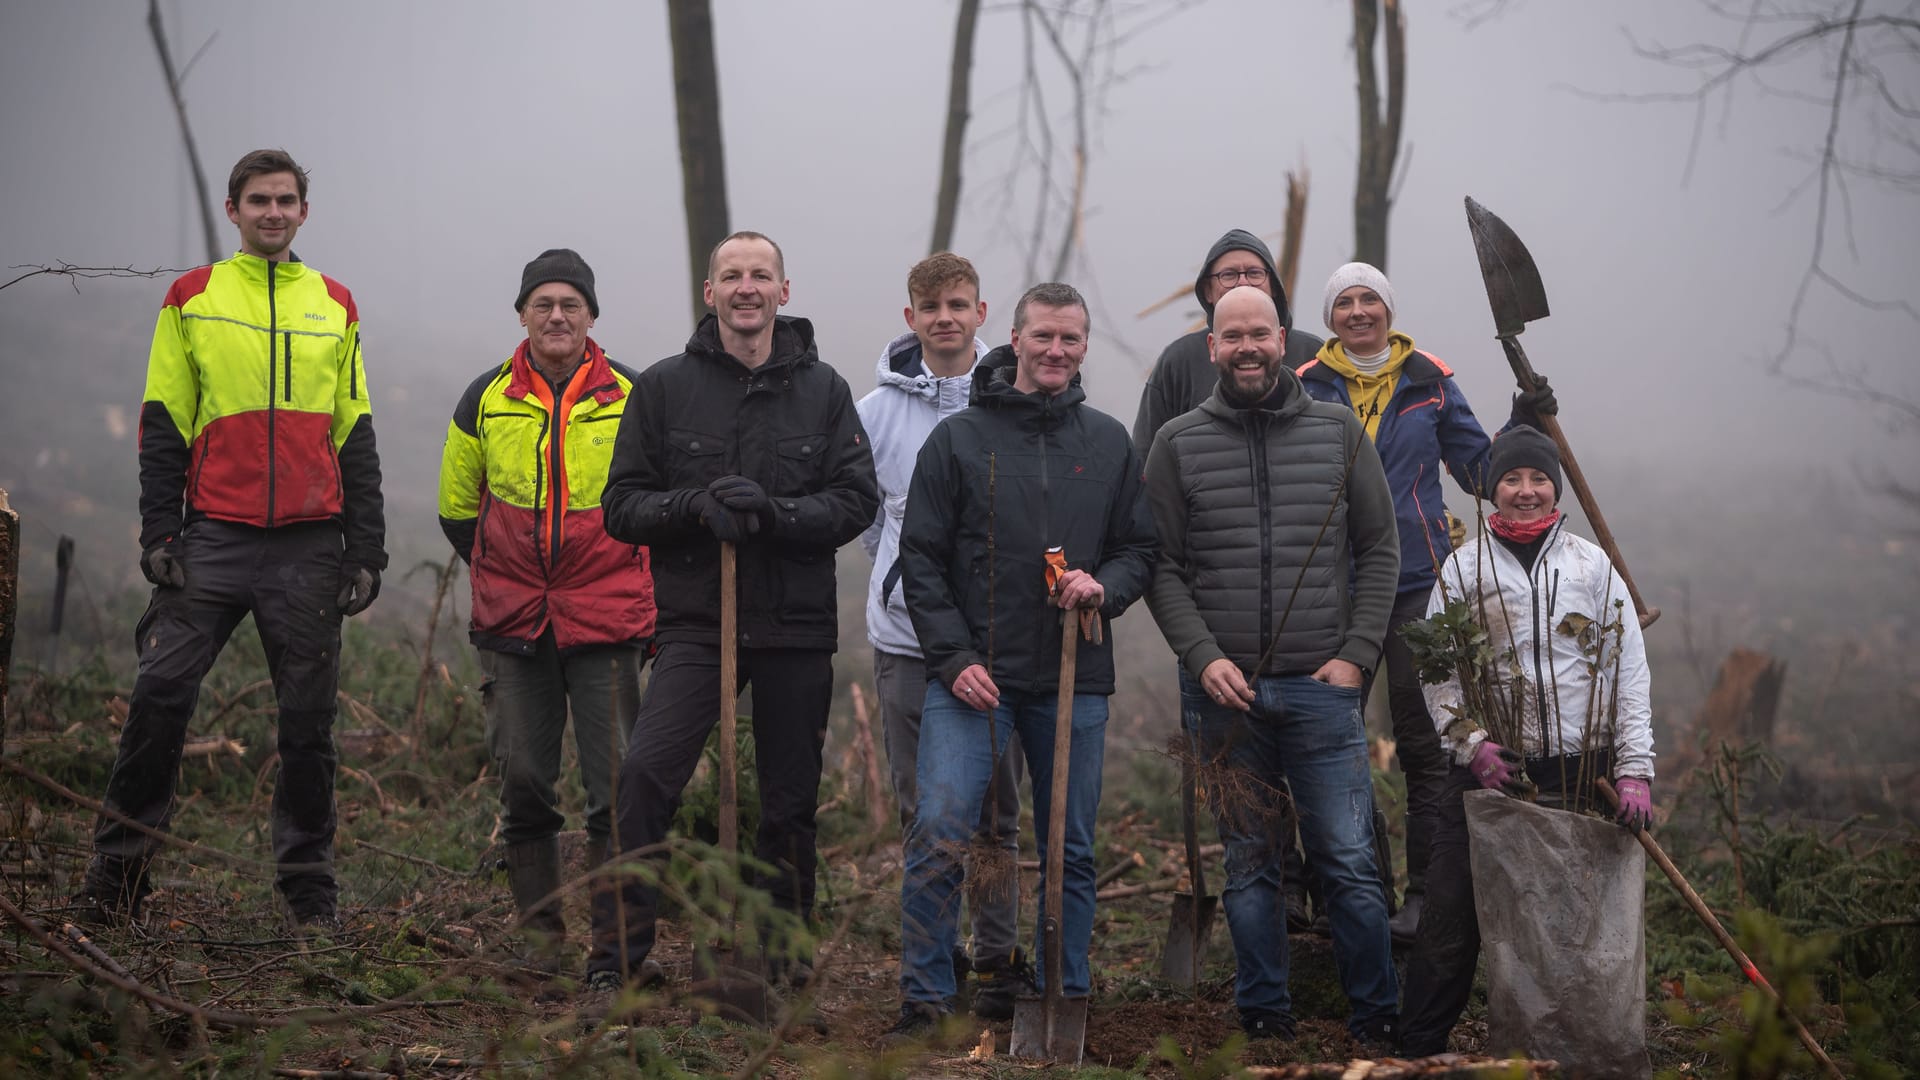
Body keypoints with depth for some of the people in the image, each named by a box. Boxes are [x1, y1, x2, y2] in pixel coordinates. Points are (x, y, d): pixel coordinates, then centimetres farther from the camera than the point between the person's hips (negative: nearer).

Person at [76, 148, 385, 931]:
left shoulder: (335, 307, 13)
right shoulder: (191, 299, 9)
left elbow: (356, 442, 13)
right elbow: (162, 430, 6)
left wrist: (366, 553, 6)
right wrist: (159, 534, -4)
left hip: (310, 545, 1)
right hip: (214, 537, -1)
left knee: (308, 718, 3)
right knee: (161, 691, -9)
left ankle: (310, 888, 11)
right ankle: (117, 869, 3)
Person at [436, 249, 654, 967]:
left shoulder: (631, 398, 1)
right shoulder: (486, 400, 5)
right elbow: (456, 509, 17)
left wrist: (641, 594, 9)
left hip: (608, 624, -2)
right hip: (513, 626, 2)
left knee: (617, 784, -4)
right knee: (523, 781, 4)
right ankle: (541, 931, 16)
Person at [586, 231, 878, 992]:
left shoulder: (823, 390, 6)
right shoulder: (664, 387, 4)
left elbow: (857, 500, 0)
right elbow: (622, 506, 3)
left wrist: (777, 512, -17)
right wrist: (698, 506, -15)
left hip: (797, 624, 1)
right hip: (696, 620, -1)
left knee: (790, 802, 9)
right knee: (643, 774, -18)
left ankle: (783, 950, 26)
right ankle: (618, 956, -11)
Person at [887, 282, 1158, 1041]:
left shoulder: (1110, 444, 9)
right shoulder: (958, 439, 1)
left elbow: (1139, 549, 13)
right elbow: (921, 559, 0)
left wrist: (1105, 588, -10)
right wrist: (954, 658, -9)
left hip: (1075, 683, 3)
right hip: (972, 675, -3)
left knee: (1072, 851, 10)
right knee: (938, 830, -15)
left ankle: (1069, 998, 21)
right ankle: (925, 999, -4)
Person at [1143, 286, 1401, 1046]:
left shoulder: (1339, 433, 6)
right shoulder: (1178, 443, 4)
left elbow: (1380, 550, 7)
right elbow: (1161, 567, 3)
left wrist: (1357, 654, -2)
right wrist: (1204, 656, -10)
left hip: (1322, 688, 0)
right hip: (1223, 690, 0)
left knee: (1348, 861, -1)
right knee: (1249, 863, 8)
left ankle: (1376, 1015, 10)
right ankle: (1264, 1014, 17)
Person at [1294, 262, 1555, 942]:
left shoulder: (1428, 381, 7)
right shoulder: (1308, 388, 6)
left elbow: (1479, 470, 11)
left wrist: (1520, 429, -3)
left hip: (1416, 581, 0)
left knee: (1426, 743, -1)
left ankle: (1426, 894, 6)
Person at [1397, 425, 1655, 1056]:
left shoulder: (1594, 567, 10)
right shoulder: (1463, 568, 7)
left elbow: (1629, 673, 7)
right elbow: (1437, 671, 5)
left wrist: (1634, 769, -2)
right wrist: (1471, 743, -10)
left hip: (1579, 773, 1)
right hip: (1488, 770, -1)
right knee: (1452, 916, -4)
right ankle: (1418, 1049, 6)